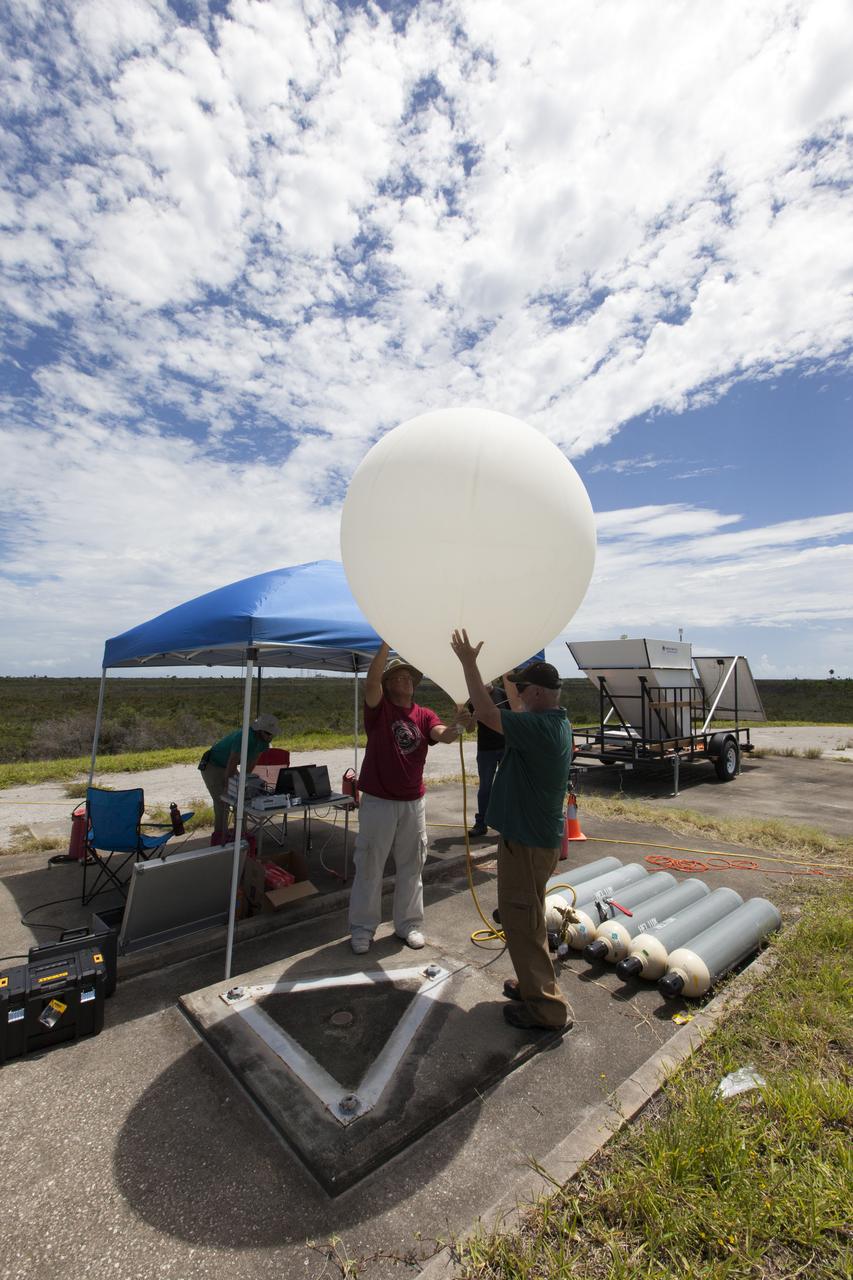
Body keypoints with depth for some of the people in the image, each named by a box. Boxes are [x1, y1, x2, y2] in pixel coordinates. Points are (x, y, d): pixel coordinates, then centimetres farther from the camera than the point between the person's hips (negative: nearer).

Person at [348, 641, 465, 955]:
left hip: (413, 803, 3)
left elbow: (444, 735, -16)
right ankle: (362, 928, 24)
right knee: (369, 867, 8)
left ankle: (409, 924, 32)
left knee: (411, 867, 15)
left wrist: (459, 723, -39)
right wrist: (387, 641, -33)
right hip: (378, 801, -3)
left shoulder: (424, 715, 3)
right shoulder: (379, 707, -6)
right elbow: (371, 680, -26)